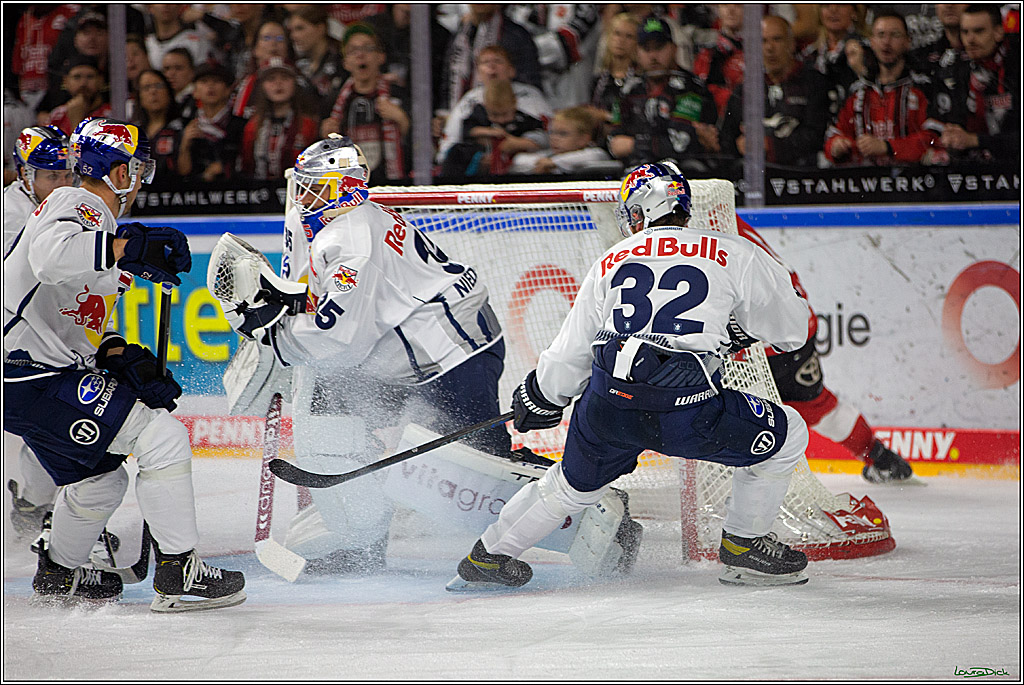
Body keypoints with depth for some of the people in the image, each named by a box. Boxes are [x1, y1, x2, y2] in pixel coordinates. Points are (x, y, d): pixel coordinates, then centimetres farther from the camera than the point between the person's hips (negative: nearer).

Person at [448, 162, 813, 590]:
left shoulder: (612, 262, 16)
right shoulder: (732, 254, 8)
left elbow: (569, 354, 22)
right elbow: (791, 329, 15)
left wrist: (540, 397, 40)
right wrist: (737, 328, 35)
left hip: (607, 406, 4)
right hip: (686, 407, -4)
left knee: (573, 485, 31)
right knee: (786, 434, 18)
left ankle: (485, 558, 41)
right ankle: (744, 547, 23)